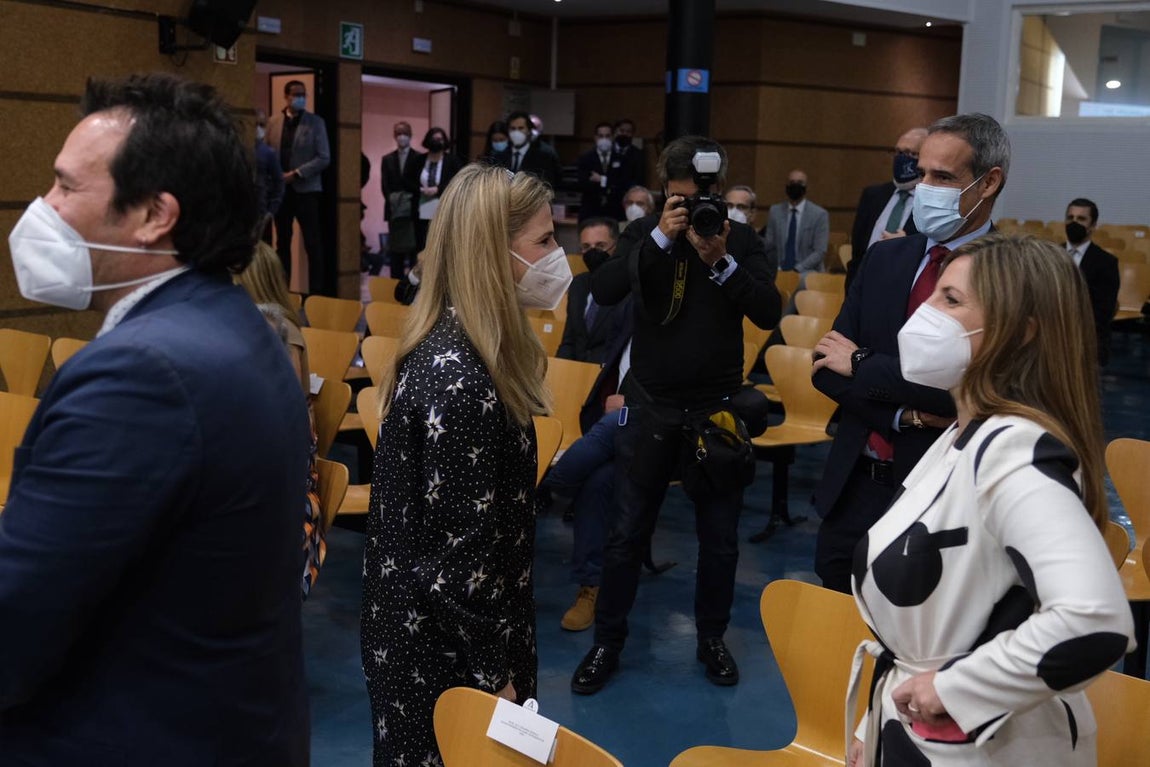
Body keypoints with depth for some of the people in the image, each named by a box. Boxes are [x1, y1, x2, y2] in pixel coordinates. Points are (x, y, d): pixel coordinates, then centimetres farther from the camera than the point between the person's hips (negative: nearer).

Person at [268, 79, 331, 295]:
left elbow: (324, 158, -7)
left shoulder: (315, 122, -1)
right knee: (282, 243, 9)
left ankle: (316, 291, 3)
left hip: (306, 189, -3)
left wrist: (296, 174, -14)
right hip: (280, 190, 3)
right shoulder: (274, 122, 8)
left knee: (312, 244, -2)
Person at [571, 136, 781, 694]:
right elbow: (604, 292, -18)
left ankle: (711, 638, 29)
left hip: (718, 406, 0)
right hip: (651, 405, 0)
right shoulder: (645, 232, -2)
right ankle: (607, 642, 21)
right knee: (627, 532, 6)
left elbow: (769, 314, -14)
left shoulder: (741, 240, -2)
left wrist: (722, 262, -26)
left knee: (720, 536, 10)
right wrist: (660, 239, -27)